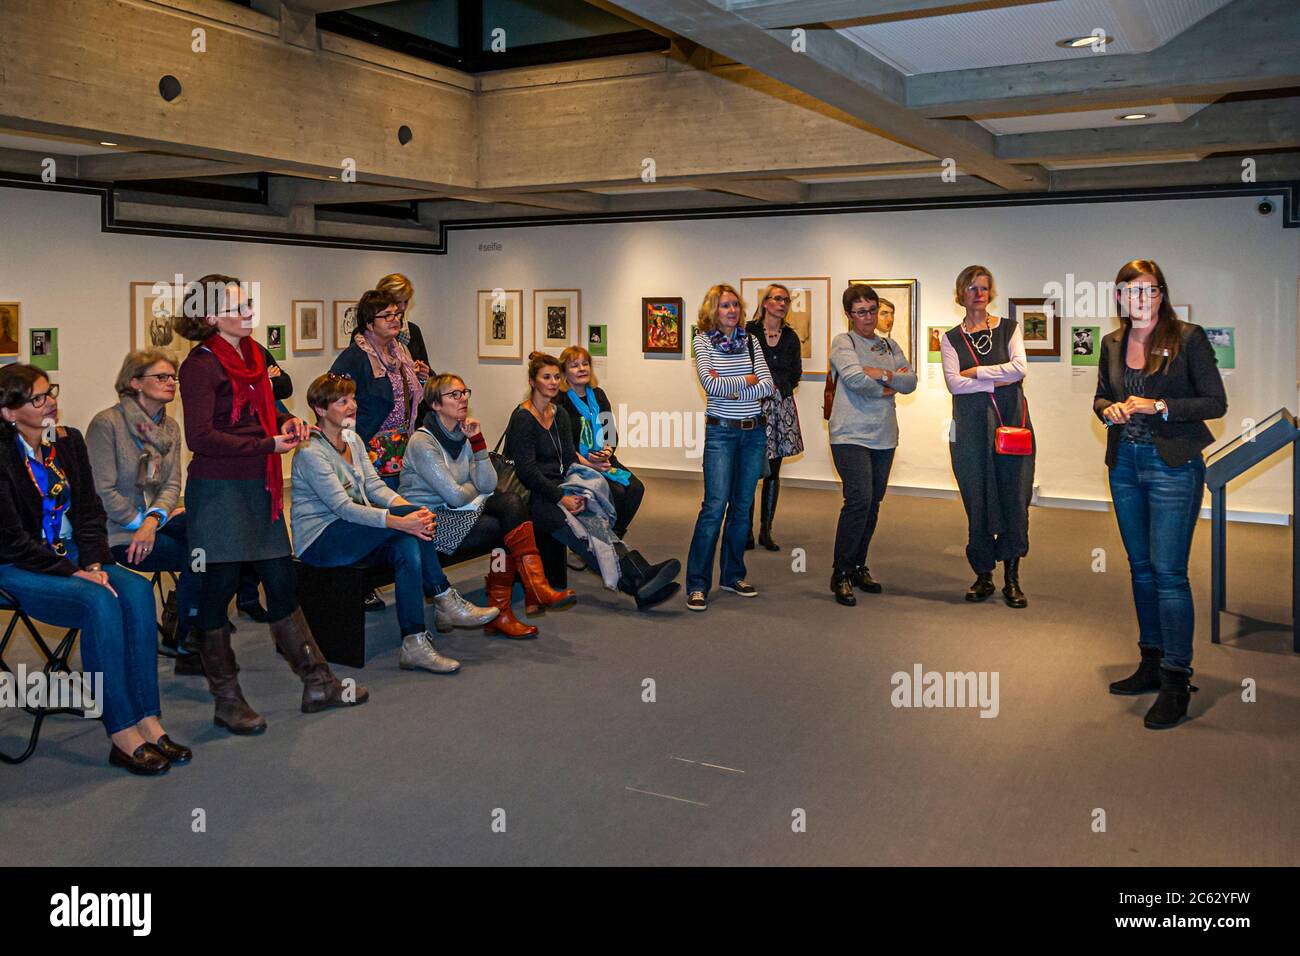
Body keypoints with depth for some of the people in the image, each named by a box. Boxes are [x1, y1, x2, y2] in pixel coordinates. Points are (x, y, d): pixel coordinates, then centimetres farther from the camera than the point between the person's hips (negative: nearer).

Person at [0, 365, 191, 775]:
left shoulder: (69, 441, 5)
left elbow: (89, 511, 7)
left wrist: (94, 563, -9)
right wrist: (75, 572, -20)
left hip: (69, 554, 6)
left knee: (137, 590, -22)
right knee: (100, 603, -31)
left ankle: (148, 722, -21)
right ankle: (123, 737, -24)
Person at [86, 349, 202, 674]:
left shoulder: (170, 427, 9)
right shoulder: (106, 423, -11)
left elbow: (172, 484, 1)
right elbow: (103, 491, -16)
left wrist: (153, 519, -17)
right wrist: (143, 523, -13)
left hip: (153, 519, 6)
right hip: (117, 531, -6)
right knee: (196, 556, -25)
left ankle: (185, 615, -3)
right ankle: (183, 643, -7)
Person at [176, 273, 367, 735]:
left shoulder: (251, 354, 13)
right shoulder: (202, 364, -12)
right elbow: (200, 436, -20)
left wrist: (287, 421, 7)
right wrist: (268, 444, -18)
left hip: (258, 486, 8)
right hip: (218, 489, -8)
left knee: (282, 584, 11)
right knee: (218, 589, 2)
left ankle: (318, 684, 19)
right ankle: (227, 701, 14)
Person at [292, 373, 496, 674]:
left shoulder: (352, 440, 13)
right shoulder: (310, 452, -15)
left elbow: (375, 485, 4)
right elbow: (343, 507, -24)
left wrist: (410, 508, -17)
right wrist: (401, 521, -34)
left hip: (350, 533, 8)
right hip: (319, 542, -8)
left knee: (408, 546, -26)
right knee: (410, 522, -27)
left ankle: (414, 644, -24)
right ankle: (446, 599, -16)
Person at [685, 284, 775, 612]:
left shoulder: (750, 341, 8)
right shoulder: (703, 341, -2)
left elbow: (768, 385, -1)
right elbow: (710, 384, -16)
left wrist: (731, 389, -12)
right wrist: (747, 380, -6)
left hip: (755, 431, 5)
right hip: (721, 431, -5)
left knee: (743, 505, 9)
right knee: (715, 505, -12)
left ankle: (733, 575, 21)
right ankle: (697, 584, -6)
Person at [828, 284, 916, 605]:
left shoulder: (889, 345, 16)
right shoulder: (843, 342, -2)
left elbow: (911, 382, 6)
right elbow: (854, 377, -19)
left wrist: (882, 374, -10)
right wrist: (887, 389, -6)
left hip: (884, 437, 7)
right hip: (851, 436, -6)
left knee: (873, 504, 9)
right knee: (859, 499, -17)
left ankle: (858, 567, 22)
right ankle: (841, 574, -7)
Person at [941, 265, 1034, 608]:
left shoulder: (1009, 329, 9)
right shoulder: (950, 338, 8)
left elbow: (1019, 367, -8)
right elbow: (954, 383, -6)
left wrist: (975, 372, -7)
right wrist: (998, 381, -9)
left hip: (1011, 422, 0)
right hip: (970, 426, 0)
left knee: (1014, 499, -1)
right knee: (977, 501, 2)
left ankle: (1012, 579, 9)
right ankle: (983, 576, 14)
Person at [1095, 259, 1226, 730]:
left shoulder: (1188, 338, -8)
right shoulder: (1112, 343, 7)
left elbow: (1216, 402, -7)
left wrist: (1159, 406, -18)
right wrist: (1109, 409, -4)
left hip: (1173, 466, -6)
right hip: (1125, 465, 6)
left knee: (1168, 572, -8)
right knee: (1141, 568, 13)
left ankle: (1176, 682, 0)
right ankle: (1152, 664, 26)